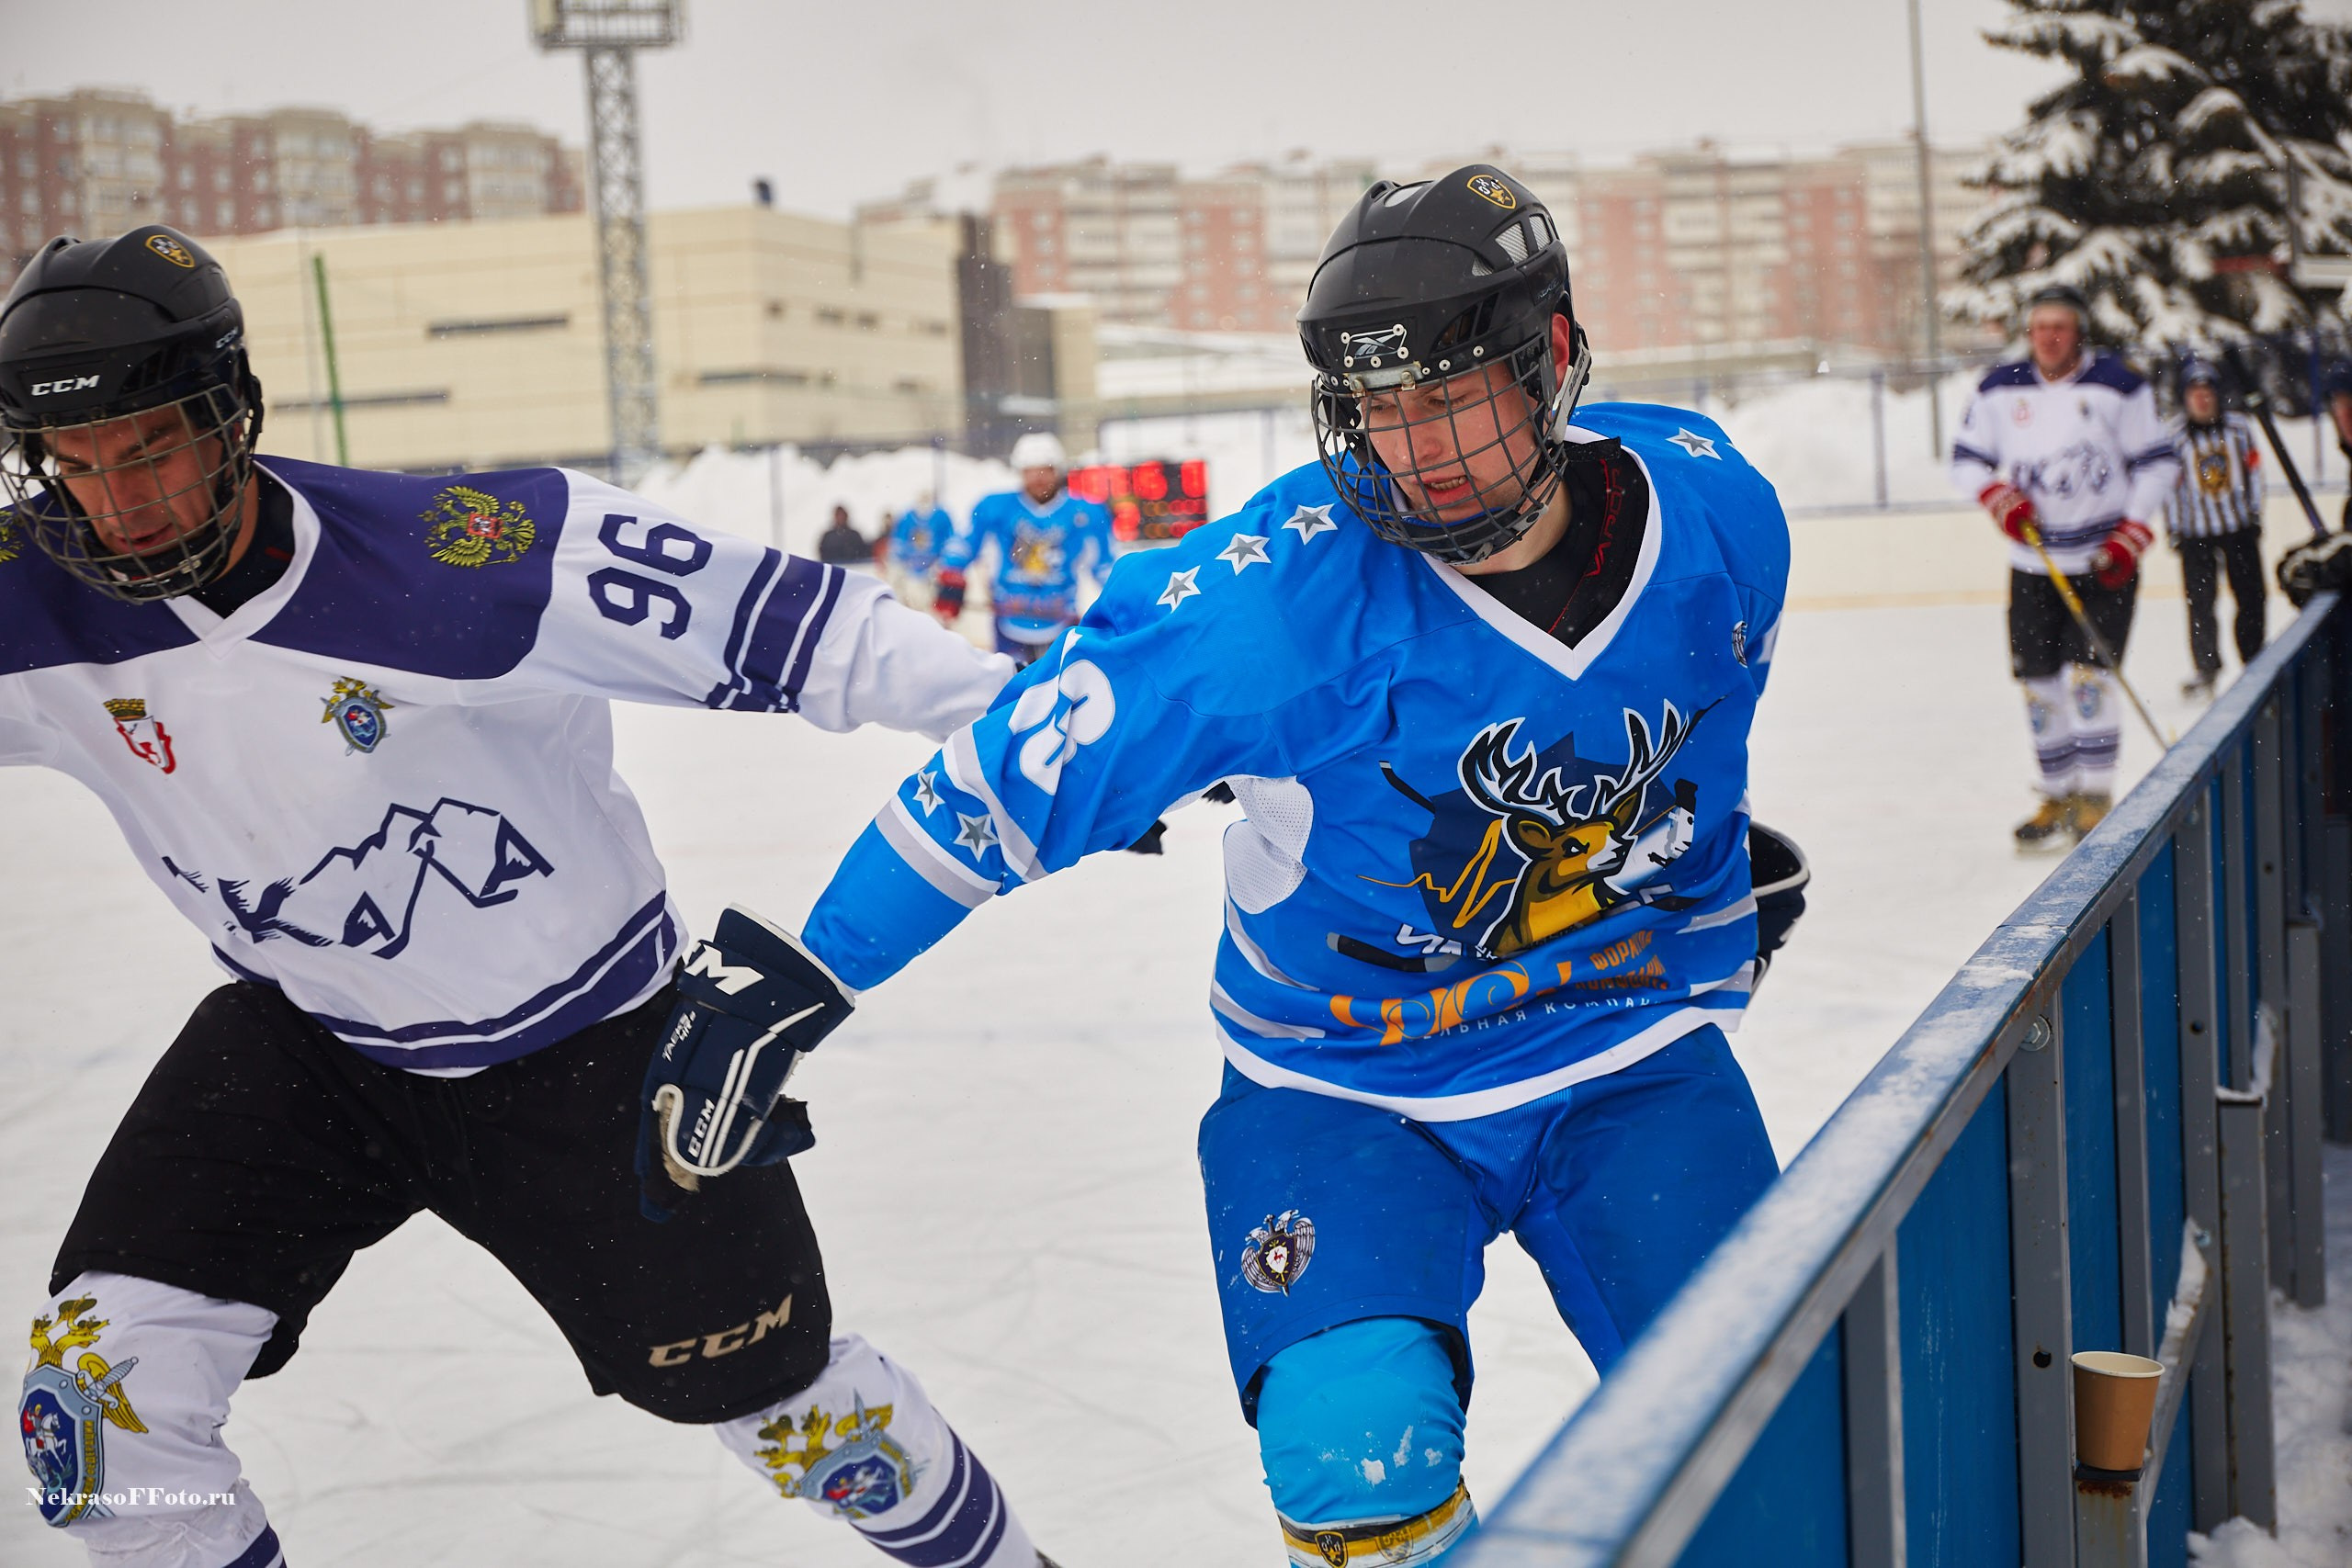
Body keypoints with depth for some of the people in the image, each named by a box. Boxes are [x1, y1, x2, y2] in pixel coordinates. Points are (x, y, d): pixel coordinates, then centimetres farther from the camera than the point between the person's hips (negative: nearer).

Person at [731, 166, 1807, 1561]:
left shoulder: (1713, 507, -11)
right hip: (1349, 1086, -3)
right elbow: (1015, 775, -19)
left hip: (1634, 1050, 3)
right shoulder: (1276, 596, -25)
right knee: (1362, 1455, -23)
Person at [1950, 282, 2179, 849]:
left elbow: (2156, 462, -2)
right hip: (2034, 563, 3)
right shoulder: (2000, 390, 2)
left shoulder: (2117, 385, -6)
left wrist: (2130, 538, -11)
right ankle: (2059, 797, 17)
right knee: (2038, 680, 3)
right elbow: (1966, 458, 9)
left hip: (2104, 560, -3)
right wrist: (1999, 498, -11)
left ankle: (2097, 798, -4)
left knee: (2088, 671, -13)